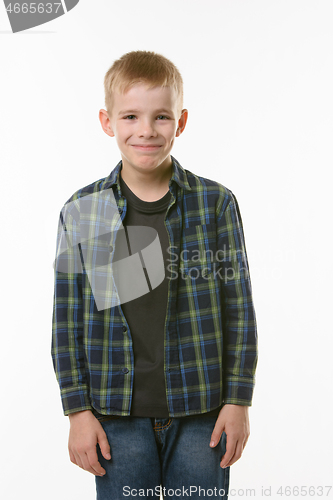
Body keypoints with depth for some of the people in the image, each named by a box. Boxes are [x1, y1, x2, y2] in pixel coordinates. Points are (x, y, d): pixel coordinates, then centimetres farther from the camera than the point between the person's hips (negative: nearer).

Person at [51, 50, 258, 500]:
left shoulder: (217, 203, -2)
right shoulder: (81, 213, -1)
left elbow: (240, 310, 1)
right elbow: (67, 320, 2)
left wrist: (238, 400, -1)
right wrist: (78, 410, -1)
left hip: (202, 413, 0)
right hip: (118, 416, 1)